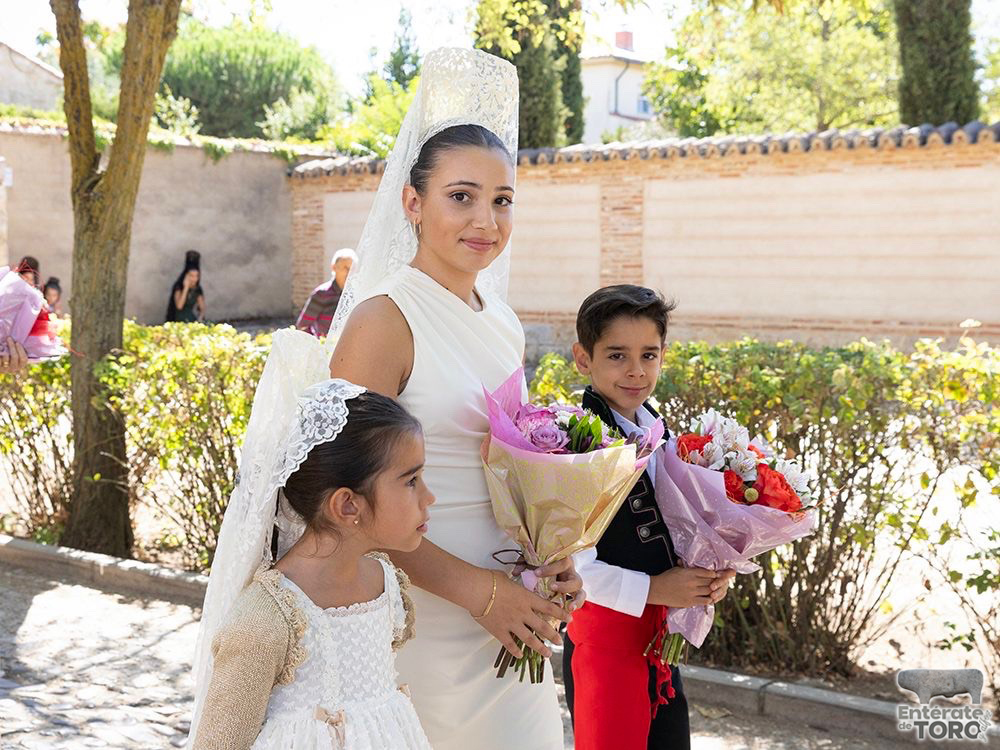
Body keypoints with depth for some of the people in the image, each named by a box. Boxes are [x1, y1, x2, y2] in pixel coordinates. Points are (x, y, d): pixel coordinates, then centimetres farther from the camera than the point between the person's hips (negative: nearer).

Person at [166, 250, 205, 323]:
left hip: (193, 322, 3)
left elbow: (202, 308, 12)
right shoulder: (179, 287, -3)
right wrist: (186, 288, -15)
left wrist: (199, 319, -8)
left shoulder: (198, 290, 7)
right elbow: (179, 306, -16)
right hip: (180, 321, -3)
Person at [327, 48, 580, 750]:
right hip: (423, 620, -7)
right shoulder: (385, 320, -14)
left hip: (510, 618, 7)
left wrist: (548, 560, 0)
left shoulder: (504, 325, 8)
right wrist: (475, 589, -18)